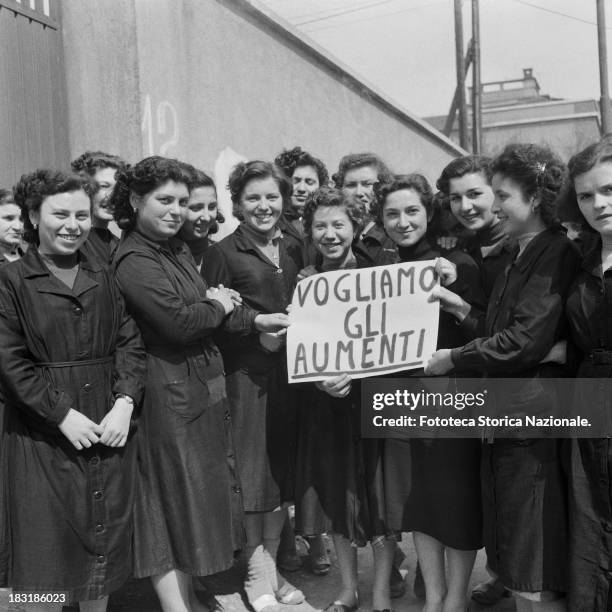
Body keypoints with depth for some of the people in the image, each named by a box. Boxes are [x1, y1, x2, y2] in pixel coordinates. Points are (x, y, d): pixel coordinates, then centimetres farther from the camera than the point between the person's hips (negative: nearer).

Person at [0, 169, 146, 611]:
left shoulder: (103, 279, 10)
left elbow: (131, 343, 3)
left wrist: (125, 404, -11)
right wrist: (64, 414, -15)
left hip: (110, 432, 4)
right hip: (44, 438, -4)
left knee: (104, 545, 14)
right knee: (47, 552, 5)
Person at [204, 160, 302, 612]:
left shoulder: (292, 249, 11)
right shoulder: (223, 253, -5)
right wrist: (255, 330, -18)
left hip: (289, 369, 5)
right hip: (246, 373, -5)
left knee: (283, 468, 12)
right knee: (252, 470, 2)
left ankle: (272, 564, 28)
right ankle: (257, 571, 19)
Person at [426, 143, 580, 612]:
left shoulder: (557, 254, -13)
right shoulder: (520, 257, 17)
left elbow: (526, 341, -21)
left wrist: (453, 359, -12)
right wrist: (463, 311, 6)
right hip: (502, 415, 9)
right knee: (511, 561, 18)